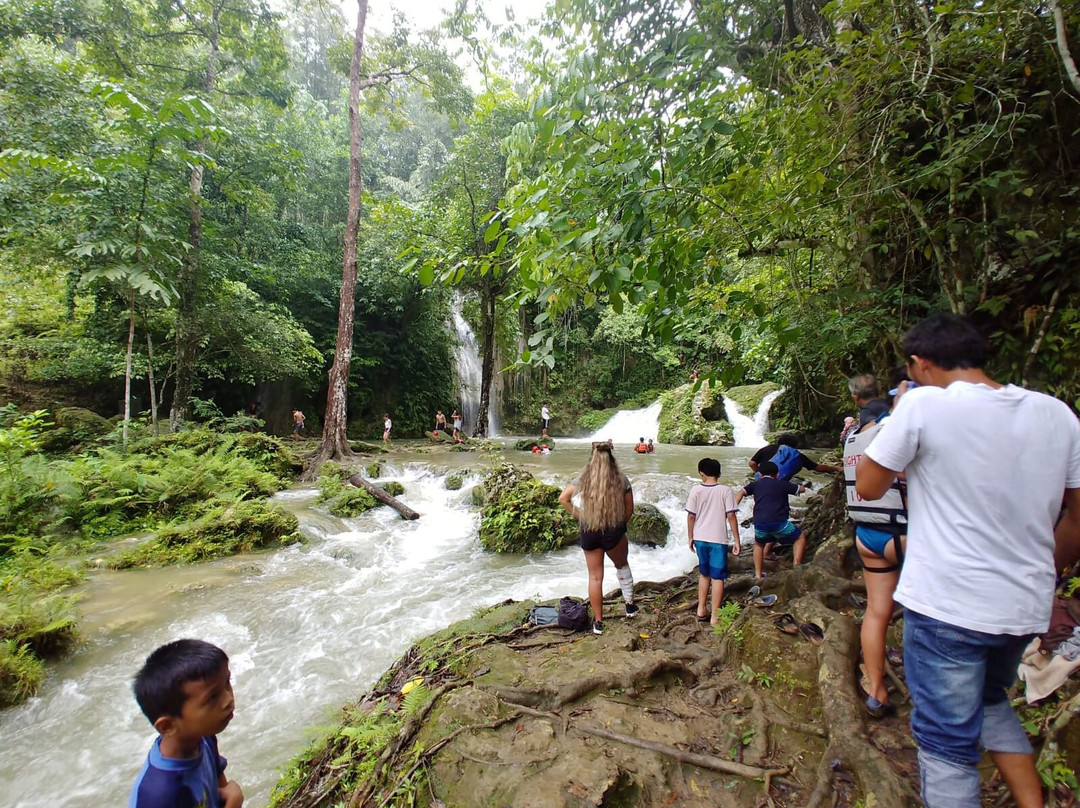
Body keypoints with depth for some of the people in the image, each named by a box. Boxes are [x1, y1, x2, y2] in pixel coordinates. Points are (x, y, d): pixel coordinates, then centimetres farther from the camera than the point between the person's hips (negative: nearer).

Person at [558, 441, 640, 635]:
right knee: (622, 566, 29)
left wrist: (579, 516, 2)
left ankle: (598, 622, 19)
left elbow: (563, 498, -4)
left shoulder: (584, 479, -2)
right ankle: (630, 604, 31)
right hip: (614, 532, -1)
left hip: (588, 532, 1)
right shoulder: (621, 480, -4)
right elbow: (629, 510, 0)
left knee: (595, 577, 12)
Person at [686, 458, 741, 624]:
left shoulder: (696, 490, -4)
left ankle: (701, 610, 25)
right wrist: (737, 541, -4)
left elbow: (691, 516, -2)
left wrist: (690, 537, 10)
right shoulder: (726, 491, -8)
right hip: (718, 539, -3)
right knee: (717, 577, 5)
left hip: (700, 539, 3)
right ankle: (715, 617, 8)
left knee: (704, 574, 19)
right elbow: (731, 516, -11)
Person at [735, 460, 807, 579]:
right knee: (800, 539, 23)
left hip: (760, 523, 2)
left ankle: (758, 575, 25)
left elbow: (742, 492, 2)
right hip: (779, 522, -2)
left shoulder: (755, 484, 17)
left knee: (758, 544, 30)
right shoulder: (782, 484, 14)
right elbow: (802, 489, 26)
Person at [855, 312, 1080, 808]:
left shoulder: (924, 404, -16)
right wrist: (1040, 574, 22)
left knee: (947, 742, 9)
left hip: (946, 607, -6)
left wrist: (896, 417, 4)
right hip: (1027, 609, 6)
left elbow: (868, 486, -6)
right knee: (990, 700, 32)